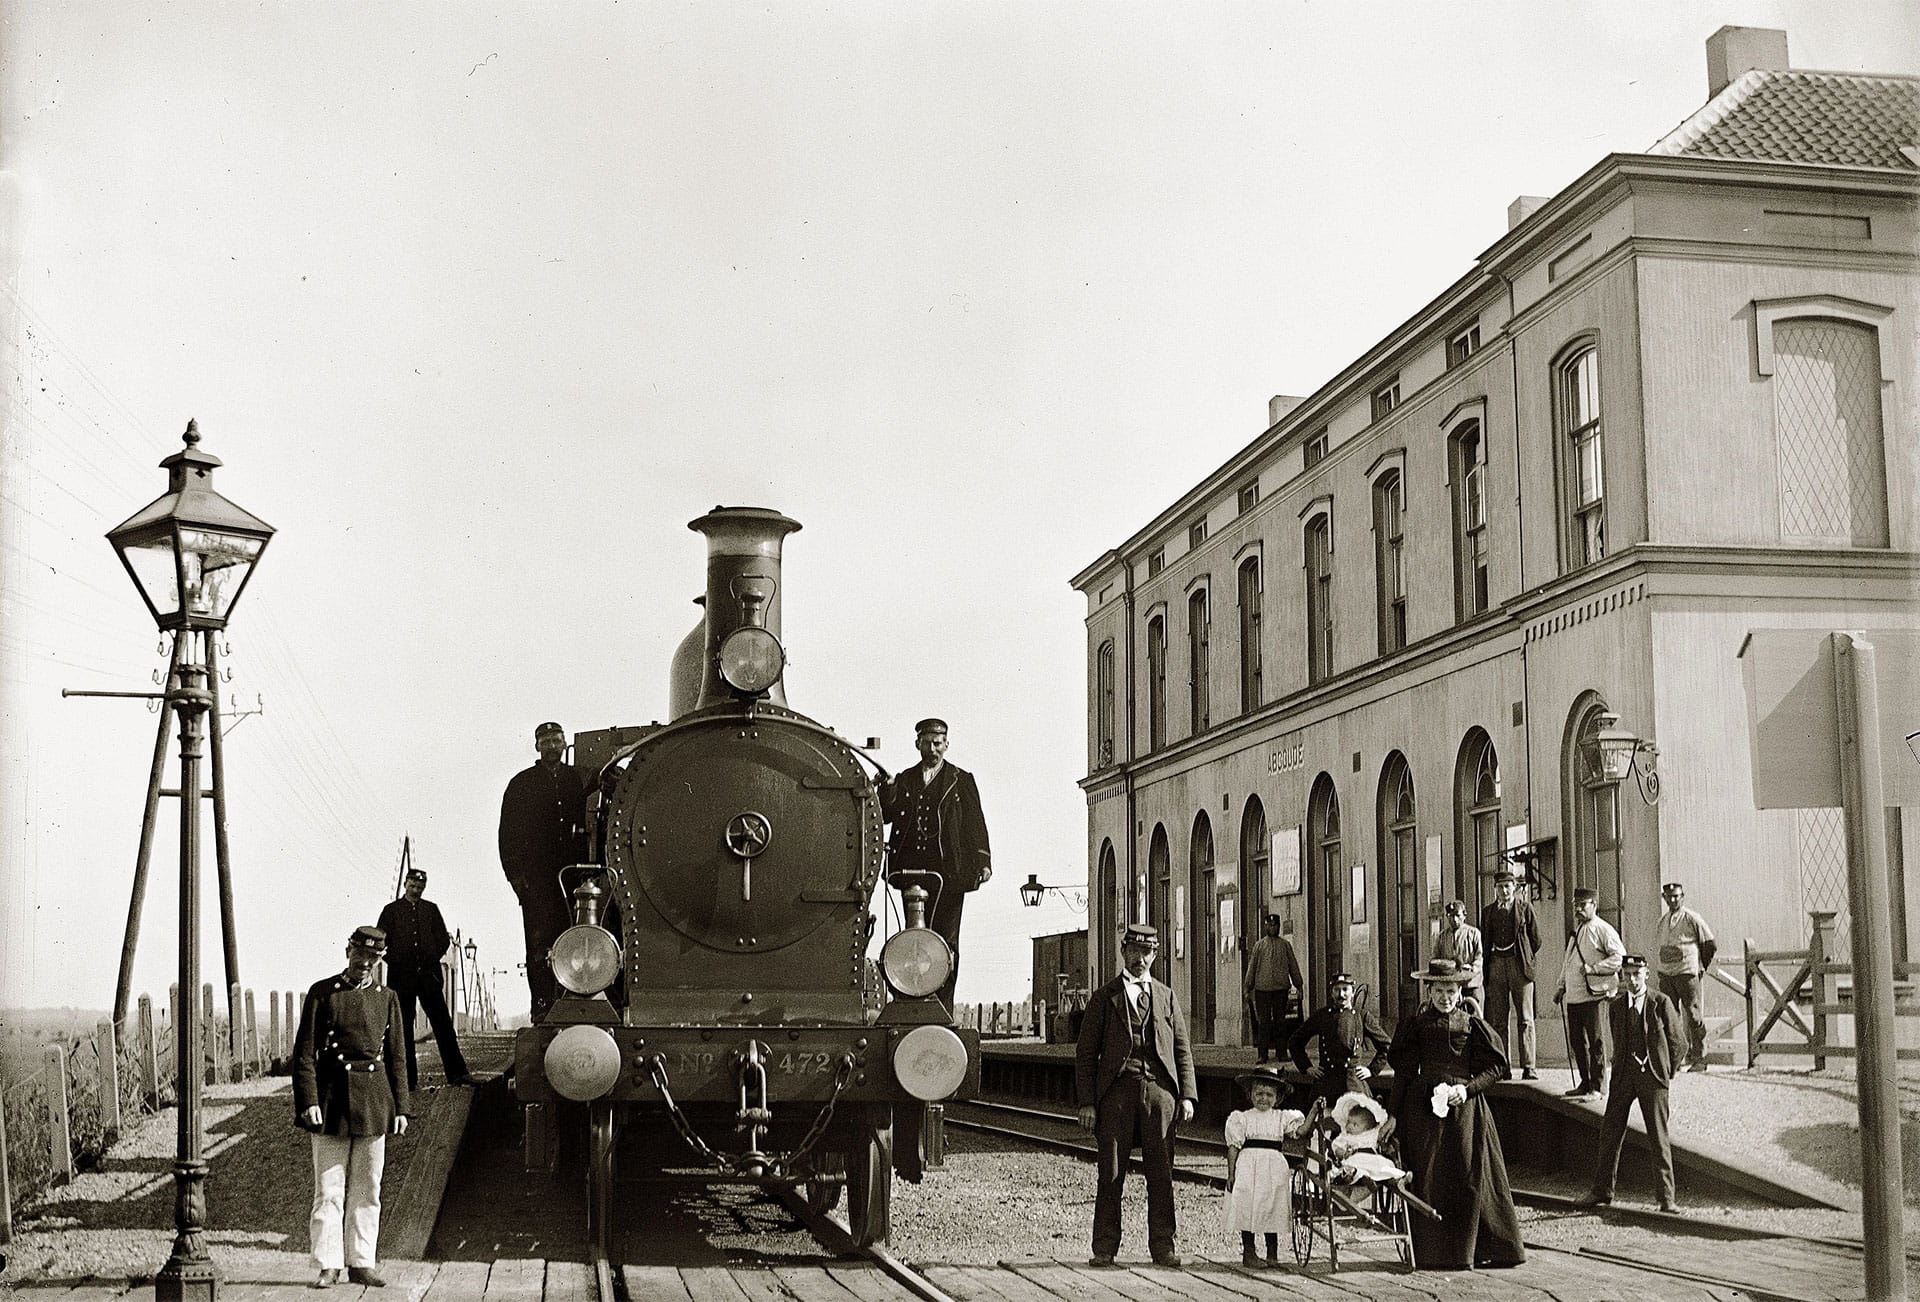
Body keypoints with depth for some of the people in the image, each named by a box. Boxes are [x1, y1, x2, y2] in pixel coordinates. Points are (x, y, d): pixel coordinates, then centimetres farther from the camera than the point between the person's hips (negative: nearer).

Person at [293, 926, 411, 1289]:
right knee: (329, 1188, -2)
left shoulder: (387, 998, 10)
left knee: (367, 1188, 6)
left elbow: (396, 1057, 12)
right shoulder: (321, 993, 1)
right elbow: (304, 1053, -3)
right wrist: (308, 1100, -12)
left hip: (373, 1100, 3)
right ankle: (328, 1266, 3)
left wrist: (400, 1107, 6)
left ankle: (361, 1263, 13)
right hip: (332, 1099, -3)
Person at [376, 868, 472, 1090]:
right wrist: (395, 961, -6)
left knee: (443, 1024, -4)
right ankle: (409, 1078, 6)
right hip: (401, 976, -1)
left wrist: (432, 958, -1)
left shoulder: (431, 909, 13)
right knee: (404, 1028, 2)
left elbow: (443, 939, 13)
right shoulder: (391, 910, 7)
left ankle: (456, 1073, -4)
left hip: (428, 974, 1)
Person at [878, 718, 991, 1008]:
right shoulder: (904, 780, 17)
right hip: (913, 870, 3)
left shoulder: (961, 781, 10)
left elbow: (975, 824, 6)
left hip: (949, 871, -2)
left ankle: (944, 1006, -3)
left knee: (946, 941, -4)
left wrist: (983, 861, -4)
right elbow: (885, 815, 7)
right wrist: (887, 790, -11)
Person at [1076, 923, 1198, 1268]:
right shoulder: (1104, 998, 10)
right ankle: (1104, 1248, 5)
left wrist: (1187, 1095, 2)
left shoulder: (1166, 997, 17)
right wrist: (1087, 1103, -3)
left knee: (1161, 1172, 1)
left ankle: (1163, 1246, 8)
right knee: (1111, 1172, -1)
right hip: (1117, 1090, -2)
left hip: (1159, 1088, 2)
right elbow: (1086, 1053, 6)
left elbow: (1183, 1050, 15)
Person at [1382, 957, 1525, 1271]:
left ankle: (1465, 1251, 8)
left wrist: (1467, 1089, -10)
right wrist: (1392, 1116, 5)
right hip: (1424, 1109, 0)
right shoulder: (1415, 1026, 7)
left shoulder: (1472, 1025, 6)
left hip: (1465, 1106, 0)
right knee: (1428, 1180, -2)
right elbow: (1404, 1074, 9)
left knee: (1469, 1179, -2)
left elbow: (1495, 1067, 6)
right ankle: (1433, 1253, 4)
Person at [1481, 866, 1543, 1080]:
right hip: (1496, 964, 3)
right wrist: (1486, 969, 11)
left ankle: (1528, 1068, -7)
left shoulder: (1525, 909, 4)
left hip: (1519, 966, -3)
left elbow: (1536, 940, 7)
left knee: (1525, 1020, -5)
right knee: (1498, 1020, 2)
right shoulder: (1488, 912, 12)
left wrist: (1524, 959, 10)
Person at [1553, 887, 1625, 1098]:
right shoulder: (1576, 930, 19)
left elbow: (1619, 957, -15)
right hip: (1573, 996, 8)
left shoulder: (1603, 930, -6)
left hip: (1594, 994, -8)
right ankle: (1585, 1084, 20)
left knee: (1595, 1041, -6)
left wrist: (1594, 968, -20)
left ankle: (1598, 1087, -2)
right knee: (1576, 1041, 11)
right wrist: (1562, 986, 22)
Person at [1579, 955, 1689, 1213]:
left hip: (1653, 1077, -4)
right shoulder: (1616, 1006, 10)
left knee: (1659, 1138, -5)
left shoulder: (1661, 1003, -3)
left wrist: (1667, 1072, 8)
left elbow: (1678, 1042, 4)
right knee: (1610, 1134, 5)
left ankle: (1667, 1198, 0)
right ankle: (1602, 1191, 16)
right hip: (1623, 1076, 4)